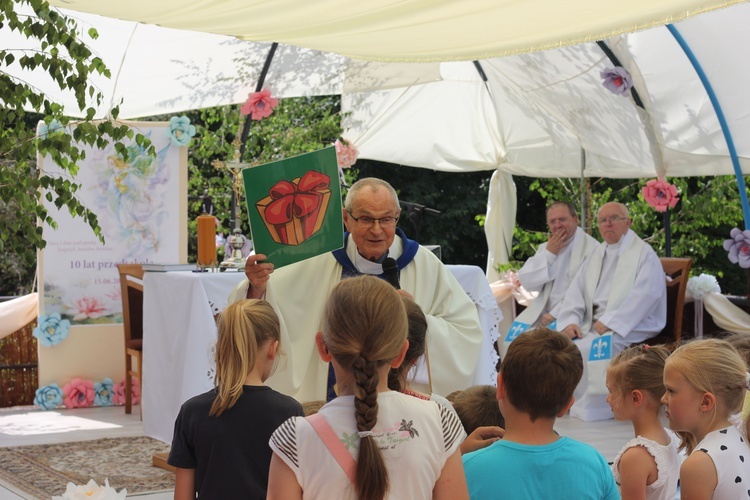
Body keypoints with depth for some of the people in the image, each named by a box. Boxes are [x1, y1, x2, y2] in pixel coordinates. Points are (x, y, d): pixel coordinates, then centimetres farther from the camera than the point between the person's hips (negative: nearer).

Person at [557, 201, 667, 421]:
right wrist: (570, 321, -5)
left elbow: (646, 294, -17)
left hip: (628, 329, -7)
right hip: (591, 325, 7)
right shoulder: (597, 254, 19)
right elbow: (576, 291, 14)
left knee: (583, 349, -29)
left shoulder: (644, 254, -3)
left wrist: (608, 322, -21)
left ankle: (588, 410, -15)